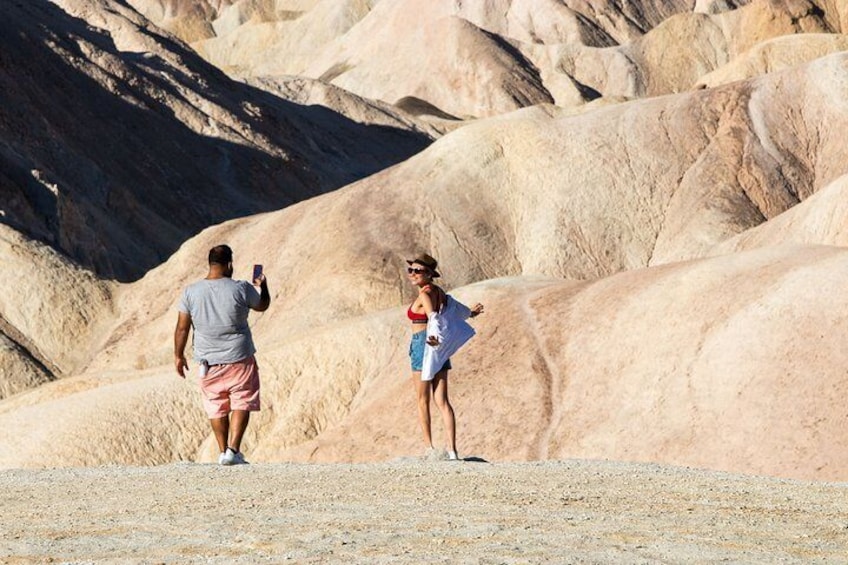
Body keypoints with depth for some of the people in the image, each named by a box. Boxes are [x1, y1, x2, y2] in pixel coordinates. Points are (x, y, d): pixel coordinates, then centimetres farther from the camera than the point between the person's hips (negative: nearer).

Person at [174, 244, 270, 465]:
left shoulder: (190, 292, -6)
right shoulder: (241, 289, -11)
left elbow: (182, 327, -1)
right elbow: (262, 305, 8)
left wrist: (178, 355, 11)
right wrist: (263, 286, 28)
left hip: (208, 361, 3)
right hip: (239, 358, -3)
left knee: (217, 407, 14)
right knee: (241, 403, 5)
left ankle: (223, 451, 18)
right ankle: (233, 450, -6)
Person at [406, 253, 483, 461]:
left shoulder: (425, 294, -12)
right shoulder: (438, 292, 13)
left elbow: (433, 317, -29)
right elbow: (453, 306, 31)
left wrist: (433, 337, -47)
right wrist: (469, 312, 52)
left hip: (423, 345, -8)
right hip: (440, 349, 8)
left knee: (422, 401, 2)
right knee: (442, 401, 1)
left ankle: (429, 448, 0)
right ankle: (452, 450, -6)